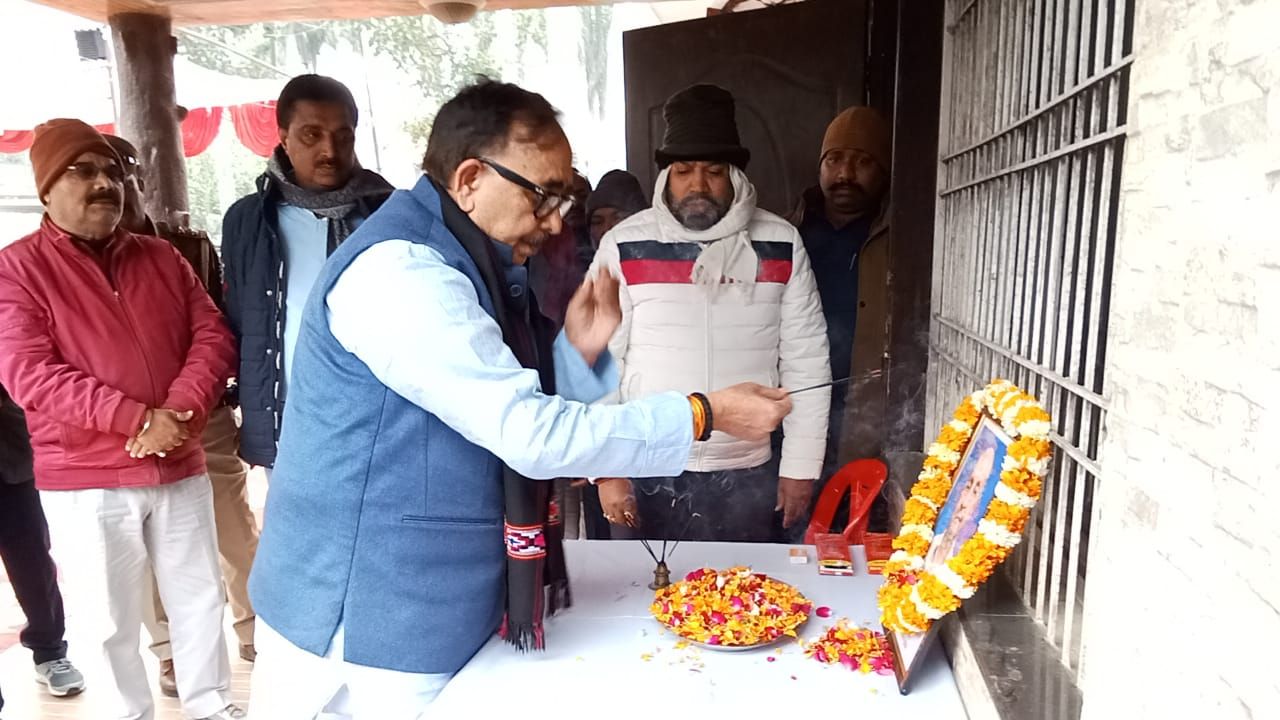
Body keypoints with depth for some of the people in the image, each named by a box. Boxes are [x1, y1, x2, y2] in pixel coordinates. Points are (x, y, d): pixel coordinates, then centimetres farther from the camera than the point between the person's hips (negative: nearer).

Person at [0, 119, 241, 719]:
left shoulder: (161, 257, 8)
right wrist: (139, 418, -21)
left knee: (200, 598, 14)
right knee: (112, 621, 9)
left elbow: (213, 335, 2)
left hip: (179, 467, 4)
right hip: (84, 481, -3)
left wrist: (180, 411, -15)